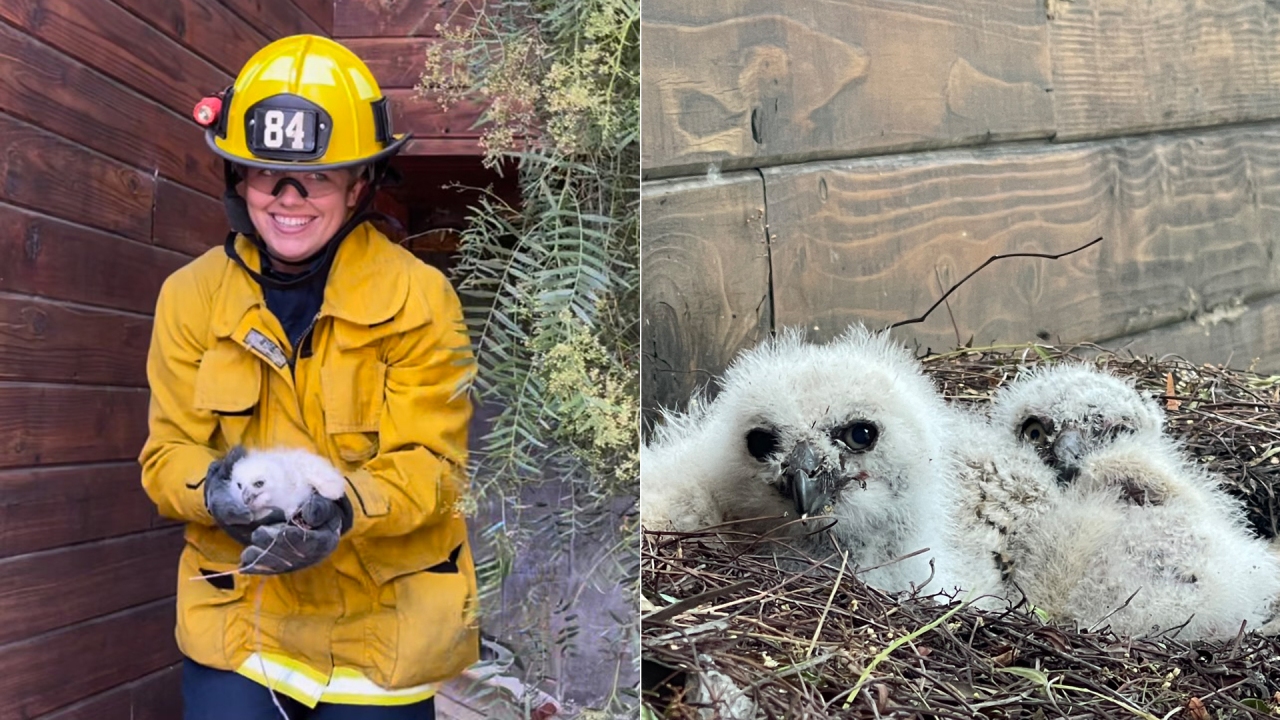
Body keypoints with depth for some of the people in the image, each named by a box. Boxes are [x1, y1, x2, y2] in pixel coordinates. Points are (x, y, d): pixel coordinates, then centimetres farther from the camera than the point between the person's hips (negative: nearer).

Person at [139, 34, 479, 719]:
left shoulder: (419, 297, -10)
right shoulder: (190, 296, -1)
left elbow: (431, 466, -12)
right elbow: (167, 452, -1)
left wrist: (341, 509, -31)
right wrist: (217, 488, -23)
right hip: (234, 621, 2)